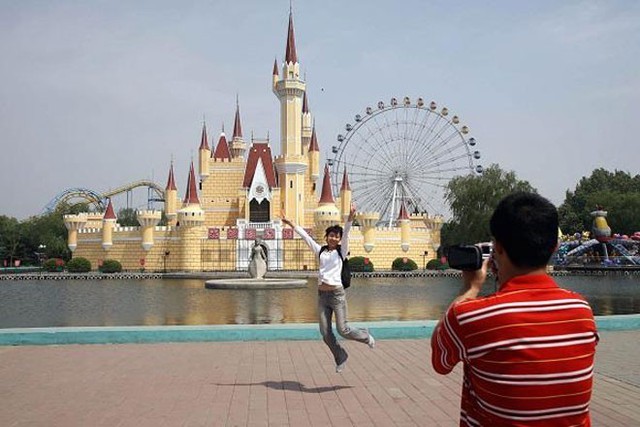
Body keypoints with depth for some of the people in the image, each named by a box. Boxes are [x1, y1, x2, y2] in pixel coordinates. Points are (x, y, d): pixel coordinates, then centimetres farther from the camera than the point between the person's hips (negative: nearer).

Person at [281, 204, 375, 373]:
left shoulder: (341, 252, 1)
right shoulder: (320, 251, 10)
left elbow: (346, 234, -13)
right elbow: (305, 236, 10)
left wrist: (350, 218, -26)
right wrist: (291, 224, 7)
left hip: (337, 294, -4)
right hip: (322, 295, 4)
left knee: (343, 330, -3)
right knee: (325, 333, 3)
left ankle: (365, 336, 27)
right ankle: (341, 358, 24)